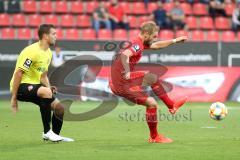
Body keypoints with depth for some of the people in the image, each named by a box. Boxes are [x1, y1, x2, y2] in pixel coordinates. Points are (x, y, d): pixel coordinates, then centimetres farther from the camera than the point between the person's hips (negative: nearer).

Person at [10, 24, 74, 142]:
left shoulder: (48, 53, 11)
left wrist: (49, 88, -1)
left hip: (34, 86, 9)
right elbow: (18, 73, -21)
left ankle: (55, 135, 24)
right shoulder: (33, 51, -19)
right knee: (46, 92, -36)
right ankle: (47, 132, -27)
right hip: (21, 86, -9)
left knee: (60, 107, 1)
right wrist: (14, 98, -21)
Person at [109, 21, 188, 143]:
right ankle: (154, 137, 5)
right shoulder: (137, 45, -19)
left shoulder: (138, 43, 10)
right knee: (151, 103, -10)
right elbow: (125, 55, -41)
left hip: (123, 78, 10)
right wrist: (127, 73, -41)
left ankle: (171, 105, 31)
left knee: (153, 78, 22)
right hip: (121, 85, -10)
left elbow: (157, 45, 27)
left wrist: (175, 40, 28)